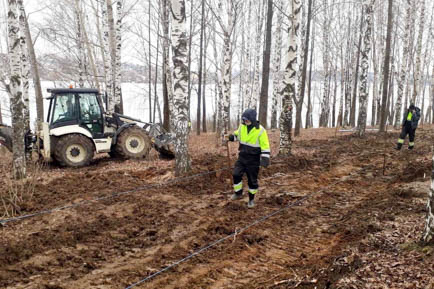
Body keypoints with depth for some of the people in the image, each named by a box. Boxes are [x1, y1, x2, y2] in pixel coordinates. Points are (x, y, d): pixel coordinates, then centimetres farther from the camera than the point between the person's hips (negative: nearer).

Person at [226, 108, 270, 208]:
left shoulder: (260, 130, -16)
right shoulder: (242, 126, -1)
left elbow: (265, 146, -14)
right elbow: (237, 134, 19)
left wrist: (265, 159, -20)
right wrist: (232, 137, -3)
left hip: (253, 159, -4)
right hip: (242, 157, 4)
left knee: (252, 180, 5)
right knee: (236, 174, -4)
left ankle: (251, 199, 21)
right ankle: (238, 193, 18)